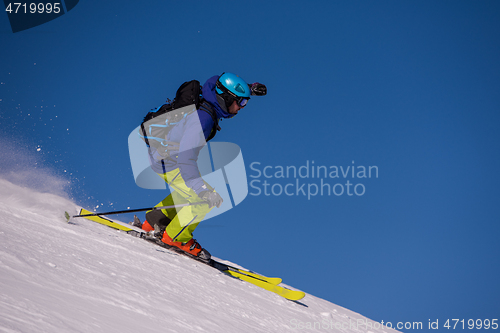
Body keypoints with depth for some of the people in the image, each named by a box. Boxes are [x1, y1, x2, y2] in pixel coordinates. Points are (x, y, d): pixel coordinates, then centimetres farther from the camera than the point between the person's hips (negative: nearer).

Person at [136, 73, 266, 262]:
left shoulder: (206, 102, -5)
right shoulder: (202, 118, -32)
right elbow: (185, 159, -38)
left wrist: (249, 90, 10)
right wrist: (202, 189, -44)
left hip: (166, 152, 10)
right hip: (168, 162, -10)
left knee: (192, 189, 26)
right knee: (204, 199, -12)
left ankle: (154, 222, 31)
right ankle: (176, 238, 4)